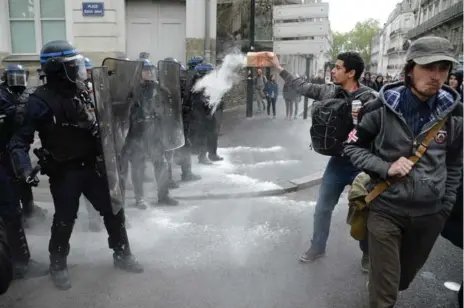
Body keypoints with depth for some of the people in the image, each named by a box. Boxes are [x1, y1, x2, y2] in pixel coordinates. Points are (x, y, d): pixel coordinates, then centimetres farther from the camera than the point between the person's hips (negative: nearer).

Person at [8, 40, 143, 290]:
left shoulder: (80, 91, 6)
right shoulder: (41, 100, -14)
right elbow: (21, 138, -16)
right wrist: (24, 167, -29)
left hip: (92, 165, 6)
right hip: (64, 171, -6)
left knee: (113, 210, 11)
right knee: (64, 220, 6)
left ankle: (122, 255, 29)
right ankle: (58, 266, 30)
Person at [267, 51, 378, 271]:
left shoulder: (370, 98, -15)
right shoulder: (328, 91, -1)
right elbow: (301, 87, 9)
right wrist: (279, 67, 12)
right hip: (337, 161, 4)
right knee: (322, 208, 14)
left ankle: (367, 253, 35)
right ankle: (317, 248, 35)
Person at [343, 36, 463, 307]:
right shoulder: (383, 107, -13)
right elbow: (352, 147, -4)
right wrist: (386, 168, -18)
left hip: (430, 213, 3)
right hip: (386, 209, -3)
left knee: (405, 276, 24)